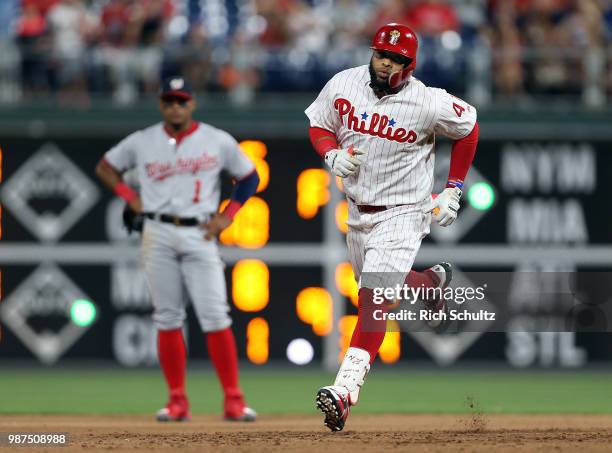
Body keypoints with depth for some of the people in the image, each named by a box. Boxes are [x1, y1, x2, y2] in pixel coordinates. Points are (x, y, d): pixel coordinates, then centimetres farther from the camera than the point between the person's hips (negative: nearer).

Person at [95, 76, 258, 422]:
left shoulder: (218, 141, 4)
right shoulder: (142, 142, 7)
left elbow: (250, 177, 13)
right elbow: (105, 167, 20)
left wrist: (227, 215, 2)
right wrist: (131, 198, 7)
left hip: (200, 235, -2)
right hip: (158, 234, 2)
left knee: (215, 316, -9)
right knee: (168, 318, 2)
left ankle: (233, 400, -7)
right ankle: (178, 401, 6)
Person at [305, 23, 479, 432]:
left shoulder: (428, 103, -18)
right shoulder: (343, 84, -8)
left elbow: (468, 127, 0)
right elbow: (319, 126, 8)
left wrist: (453, 190, -2)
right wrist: (332, 154, -15)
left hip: (401, 214, -6)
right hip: (357, 210, 6)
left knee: (373, 299, -20)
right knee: (379, 288, 25)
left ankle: (344, 392, -28)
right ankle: (433, 280, 58)